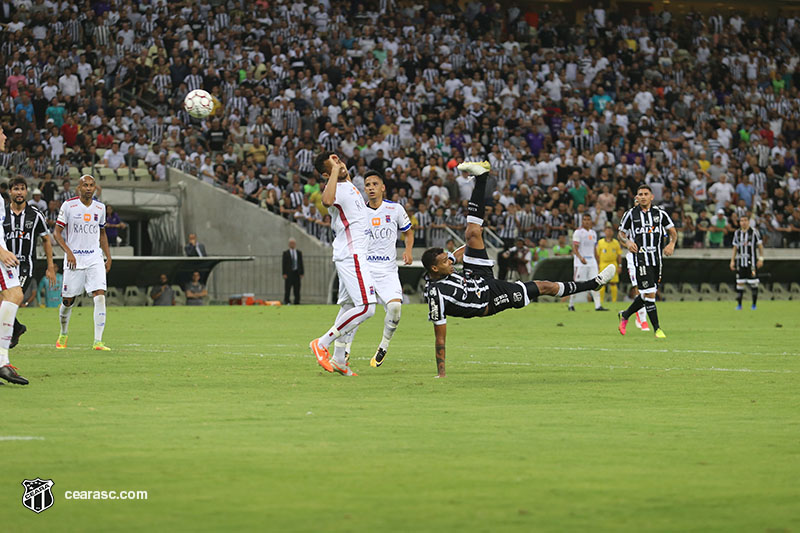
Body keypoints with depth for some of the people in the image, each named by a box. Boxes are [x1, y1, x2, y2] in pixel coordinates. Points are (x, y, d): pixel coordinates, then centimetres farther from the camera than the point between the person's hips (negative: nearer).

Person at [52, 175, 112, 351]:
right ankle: (63, 335, 31)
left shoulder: (100, 208, 9)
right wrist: (68, 252, -15)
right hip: (74, 260, -2)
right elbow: (57, 233, -2)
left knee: (100, 296, -15)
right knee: (68, 301, 4)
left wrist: (108, 257, 14)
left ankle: (98, 341, -16)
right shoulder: (68, 206, -3)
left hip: (95, 259, 2)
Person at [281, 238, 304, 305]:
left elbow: (301, 263, 10)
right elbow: (284, 264, -1)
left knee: (297, 290, 3)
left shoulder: (299, 253, 11)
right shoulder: (286, 253, 3)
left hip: (297, 273, 3)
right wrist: (284, 274, -9)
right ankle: (286, 302, -2)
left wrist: (301, 273, 2)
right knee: (287, 289, -5)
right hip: (289, 273, -3)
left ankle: (297, 303, 6)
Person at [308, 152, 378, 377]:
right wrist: (336, 171, -37)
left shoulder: (349, 186, 15)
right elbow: (327, 200, -43)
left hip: (353, 255, 10)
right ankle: (322, 344, -9)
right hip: (351, 255, -10)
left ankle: (339, 360, 18)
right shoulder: (336, 189, -17)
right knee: (365, 308, -15)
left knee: (349, 306, 14)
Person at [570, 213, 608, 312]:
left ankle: (598, 305, -5)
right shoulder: (578, 232, -5)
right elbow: (574, 248, -13)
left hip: (592, 262, 6)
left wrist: (597, 263, 20)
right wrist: (580, 257, -31)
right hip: (580, 262, -6)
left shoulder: (593, 233, 15)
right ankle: (571, 305, 8)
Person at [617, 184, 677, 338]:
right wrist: (627, 242, -10)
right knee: (649, 293, -12)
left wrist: (672, 244, -5)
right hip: (640, 258, -4)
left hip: (656, 259, 4)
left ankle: (625, 315, 32)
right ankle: (657, 328, -7)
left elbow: (672, 231, 14)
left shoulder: (659, 213, 7)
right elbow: (620, 233, 12)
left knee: (646, 295, 9)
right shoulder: (631, 214, 2)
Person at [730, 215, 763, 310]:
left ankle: (754, 304, 4)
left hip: (751, 261, -3)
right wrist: (732, 260, 11)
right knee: (739, 283, 1)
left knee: (753, 283, -3)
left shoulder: (754, 232, -2)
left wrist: (761, 259, -5)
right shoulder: (737, 233, 10)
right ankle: (739, 304, 6)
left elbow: (760, 245, 1)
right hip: (740, 262, 3)